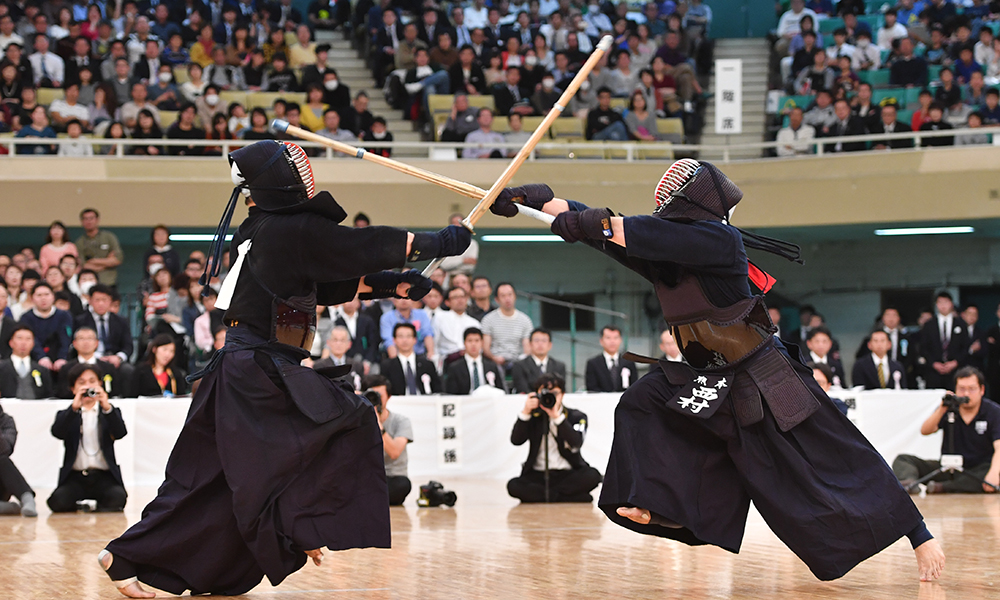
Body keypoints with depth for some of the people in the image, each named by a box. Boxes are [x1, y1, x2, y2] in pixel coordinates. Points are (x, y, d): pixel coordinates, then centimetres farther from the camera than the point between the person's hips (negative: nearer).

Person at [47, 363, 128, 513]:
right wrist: (74, 408, -21)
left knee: (118, 498, -31)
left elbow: (120, 433, -6)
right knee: (58, 502, -29)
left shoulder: (111, 412, 15)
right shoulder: (66, 415, 14)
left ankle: (101, 506, 7)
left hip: (104, 477, 0)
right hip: (75, 477, 0)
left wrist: (107, 407, -22)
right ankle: (79, 506, 7)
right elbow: (57, 432, -9)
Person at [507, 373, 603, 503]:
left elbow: (576, 443, -15)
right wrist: (525, 413, -17)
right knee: (513, 485, -30)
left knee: (592, 475, -32)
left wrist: (557, 416, -23)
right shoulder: (533, 417, 10)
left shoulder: (576, 417, 6)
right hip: (538, 476, 1)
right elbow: (516, 440, -7)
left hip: (569, 475, -1)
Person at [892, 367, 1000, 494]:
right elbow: (925, 431, -8)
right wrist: (941, 410, -23)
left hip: (979, 469, -4)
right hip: (948, 468, 4)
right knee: (902, 460, -11)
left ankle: (942, 487, -49)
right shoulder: (949, 409, 3)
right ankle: (909, 482, -46)